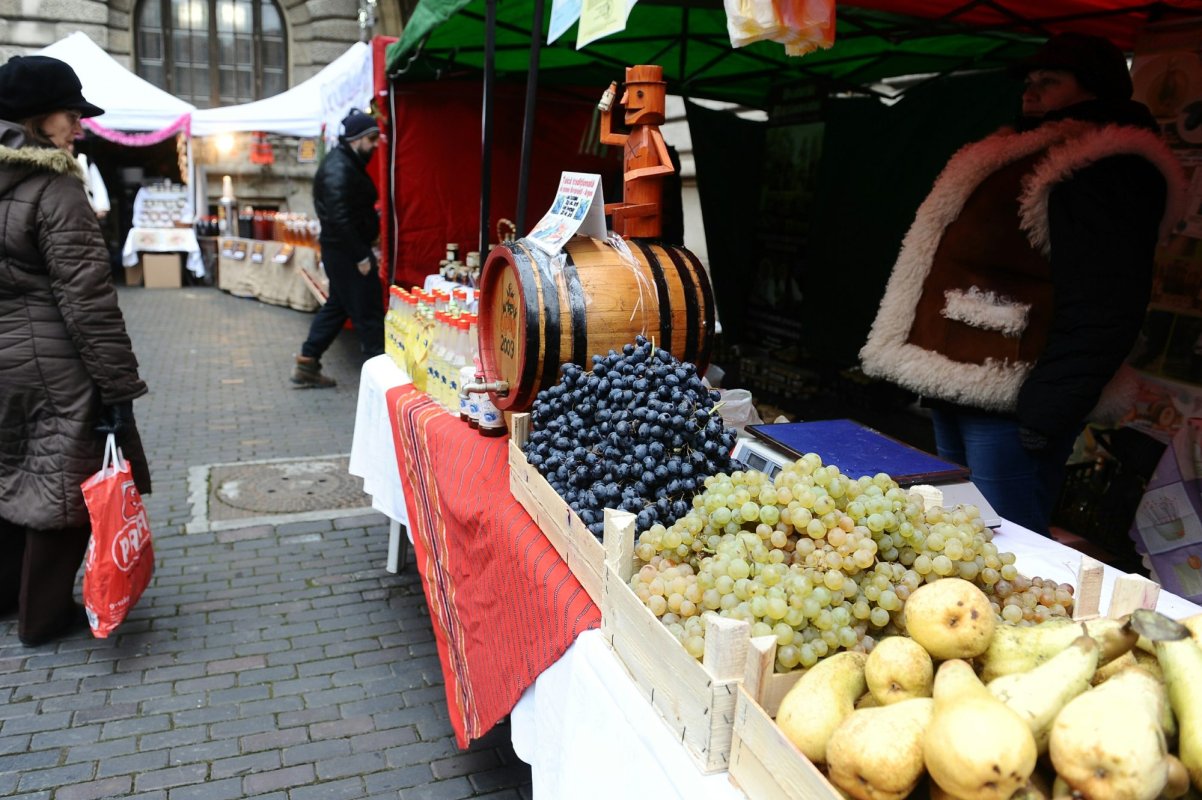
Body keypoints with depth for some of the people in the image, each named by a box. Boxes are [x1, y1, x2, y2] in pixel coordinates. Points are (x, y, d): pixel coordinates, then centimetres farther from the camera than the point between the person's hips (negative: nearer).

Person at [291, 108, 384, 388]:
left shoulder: (348, 164, 15)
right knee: (368, 312, -5)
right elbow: (340, 218, -25)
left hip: (344, 251, 11)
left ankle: (307, 365, 23)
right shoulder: (339, 169, -18)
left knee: (337, 305, 17)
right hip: (346, 252, -11)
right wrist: (361, 257, -23)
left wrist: (367, 248, 16)